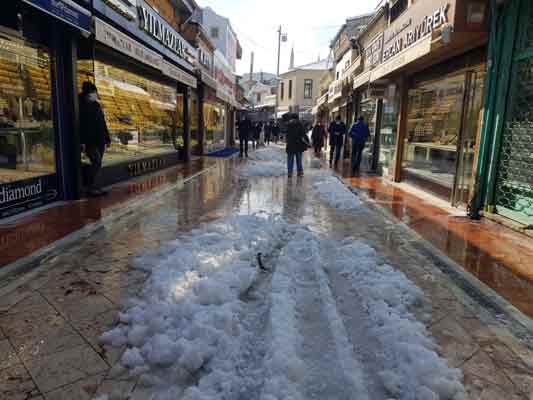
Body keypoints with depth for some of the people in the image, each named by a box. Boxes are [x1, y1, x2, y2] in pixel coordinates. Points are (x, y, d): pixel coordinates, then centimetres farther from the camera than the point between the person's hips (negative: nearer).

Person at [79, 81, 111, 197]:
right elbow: (80, 124, -12)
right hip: (89, 141, -7)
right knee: (97, 162, -15)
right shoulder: (81, 105, -4)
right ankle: (90, 188, -8)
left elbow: (103, 123, 21)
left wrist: (107, 138, 17)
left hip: (99, 140, 7)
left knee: (97, 164, 7)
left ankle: (93, 187, 14)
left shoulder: (96, 105, 18)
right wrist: (82, 141, -19)